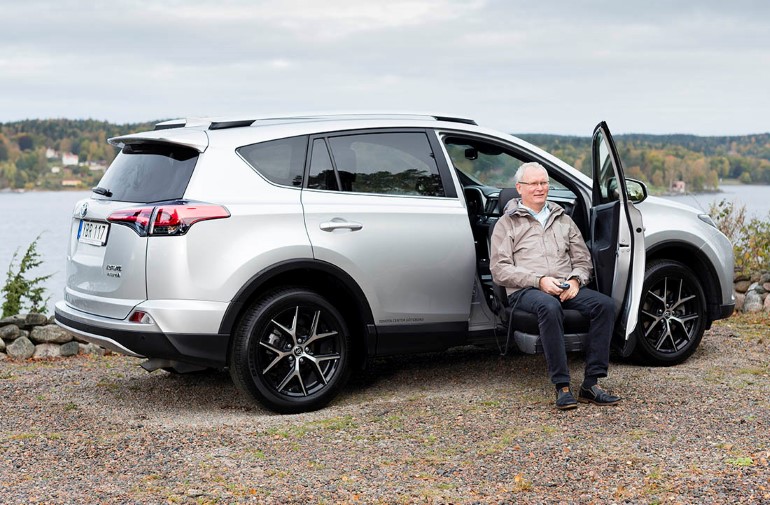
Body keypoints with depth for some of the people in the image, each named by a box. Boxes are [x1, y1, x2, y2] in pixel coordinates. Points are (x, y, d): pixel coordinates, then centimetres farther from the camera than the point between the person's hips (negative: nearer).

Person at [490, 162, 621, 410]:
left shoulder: (563, 220, 25)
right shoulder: (507, 223, 11)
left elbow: (583, 259, 21)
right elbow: (499, 270, 0)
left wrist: (575, 280, -3)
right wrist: (539, 281, -13)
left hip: (566, 288, 5)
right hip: (526, 291, -4)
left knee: (605, 304, -25)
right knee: (549, 307, -40)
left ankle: (591, 383, -25)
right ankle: (562, 387, -36)